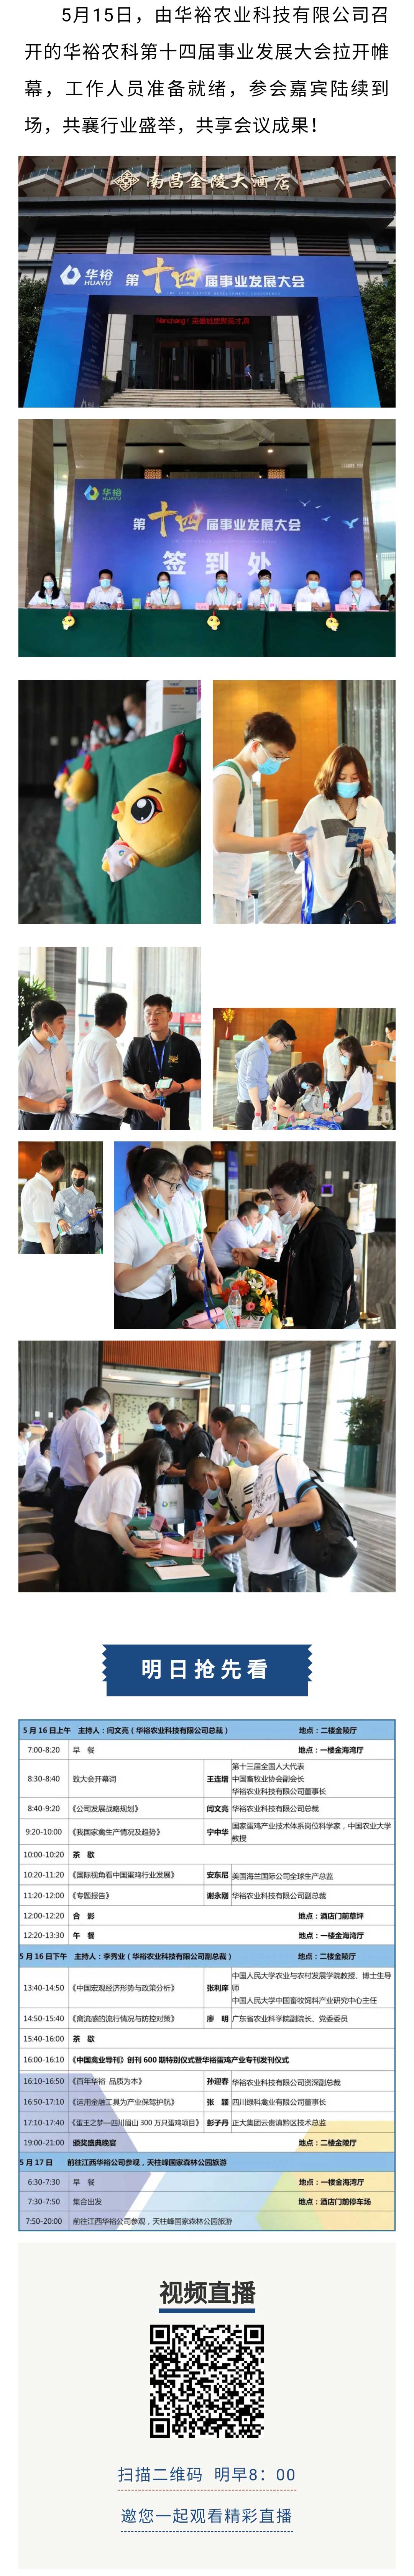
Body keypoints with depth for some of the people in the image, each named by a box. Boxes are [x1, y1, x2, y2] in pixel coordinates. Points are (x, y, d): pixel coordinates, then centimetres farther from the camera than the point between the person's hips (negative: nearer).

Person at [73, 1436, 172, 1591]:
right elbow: (114, 1526, -23)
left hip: (85, 1536, 10)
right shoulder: (130, 1478, -19)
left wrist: (134, 1540, 13)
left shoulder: (121, 1469, 11)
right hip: (98, 1543, -10)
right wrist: (135, 1552, -9)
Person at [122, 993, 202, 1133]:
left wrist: (179, 1088, -18)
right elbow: (126, 1079, 12)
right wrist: (142, 1088, -11)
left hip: (177, 1123, -2)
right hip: (142, 1120, 2)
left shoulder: (186, 1046, 2)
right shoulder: (137, 1045, 10)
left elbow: (199, 1081, 3)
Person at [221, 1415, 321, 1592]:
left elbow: (314, 1509, -25)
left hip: (282, 1576, -10)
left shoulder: (287, 1464, -15)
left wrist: (268, 1520, -24)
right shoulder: (263, 1470, 13)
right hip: (259, 1571, 10)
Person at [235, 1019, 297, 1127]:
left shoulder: (257, 1046, 14)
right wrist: (258, 1109, -22)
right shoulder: (259, 1051, -17)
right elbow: (251, 1082, -23)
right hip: (250, 1109, -10)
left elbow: (239, 1057, 34)